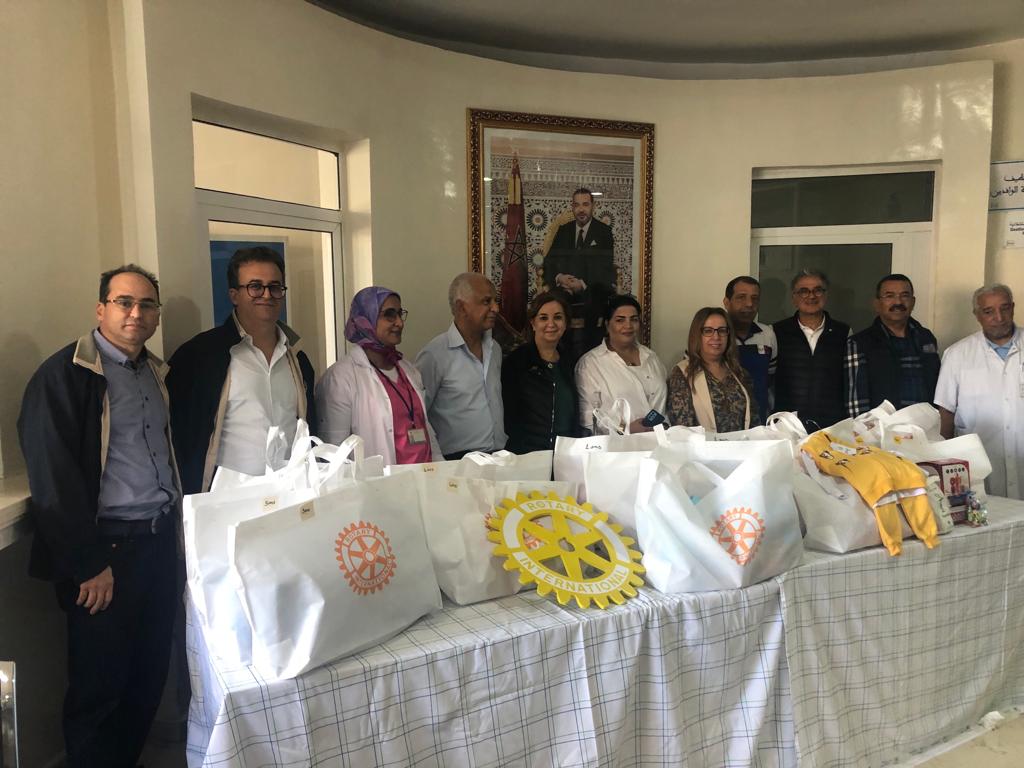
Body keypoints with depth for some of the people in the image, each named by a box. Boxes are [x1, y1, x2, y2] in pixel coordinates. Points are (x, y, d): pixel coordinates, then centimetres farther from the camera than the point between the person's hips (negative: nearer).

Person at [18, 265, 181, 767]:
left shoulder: (158, 373, 11)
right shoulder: (63, 375, -11)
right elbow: (52, 477, -15)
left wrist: (174, 522, 11)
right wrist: (89, 564, -16)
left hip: (162, 540, 7)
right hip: (107, 546, -6)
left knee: (150, 674, 16)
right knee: (99, 684, 7)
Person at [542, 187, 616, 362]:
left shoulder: (604, 232, 2)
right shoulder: (563, 231, 14)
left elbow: (605, 267, -5)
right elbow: (549, 262, 10)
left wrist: (583, 284, -18)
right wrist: (558, 277, -11)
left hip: (592, 300, -2)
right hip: (564, 302, 3)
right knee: (564, 349, -3)